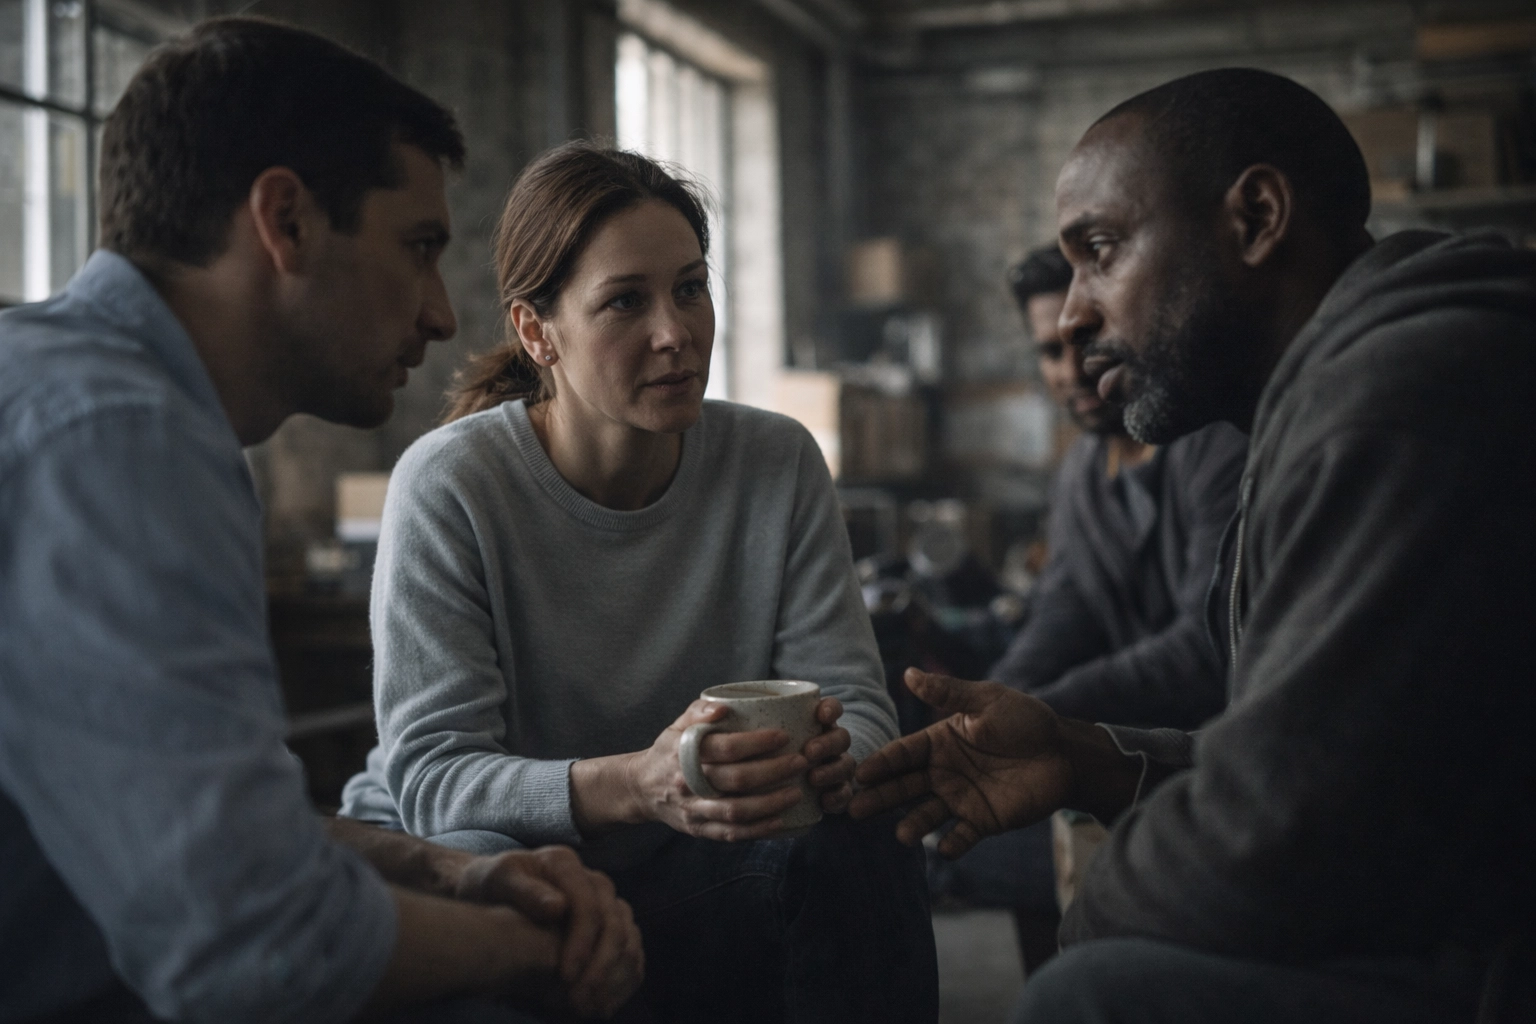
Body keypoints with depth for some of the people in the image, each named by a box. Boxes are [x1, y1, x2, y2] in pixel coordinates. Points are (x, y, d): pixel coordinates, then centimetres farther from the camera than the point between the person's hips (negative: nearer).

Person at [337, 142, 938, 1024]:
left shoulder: (778, 463, -5)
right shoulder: (450, 485, -16)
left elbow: (860, 706, -7)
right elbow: (429, 771, -22)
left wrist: (833, 757, -33)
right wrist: (634, 785, -41)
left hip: (686, 894, 3)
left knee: (860, 845, -25)